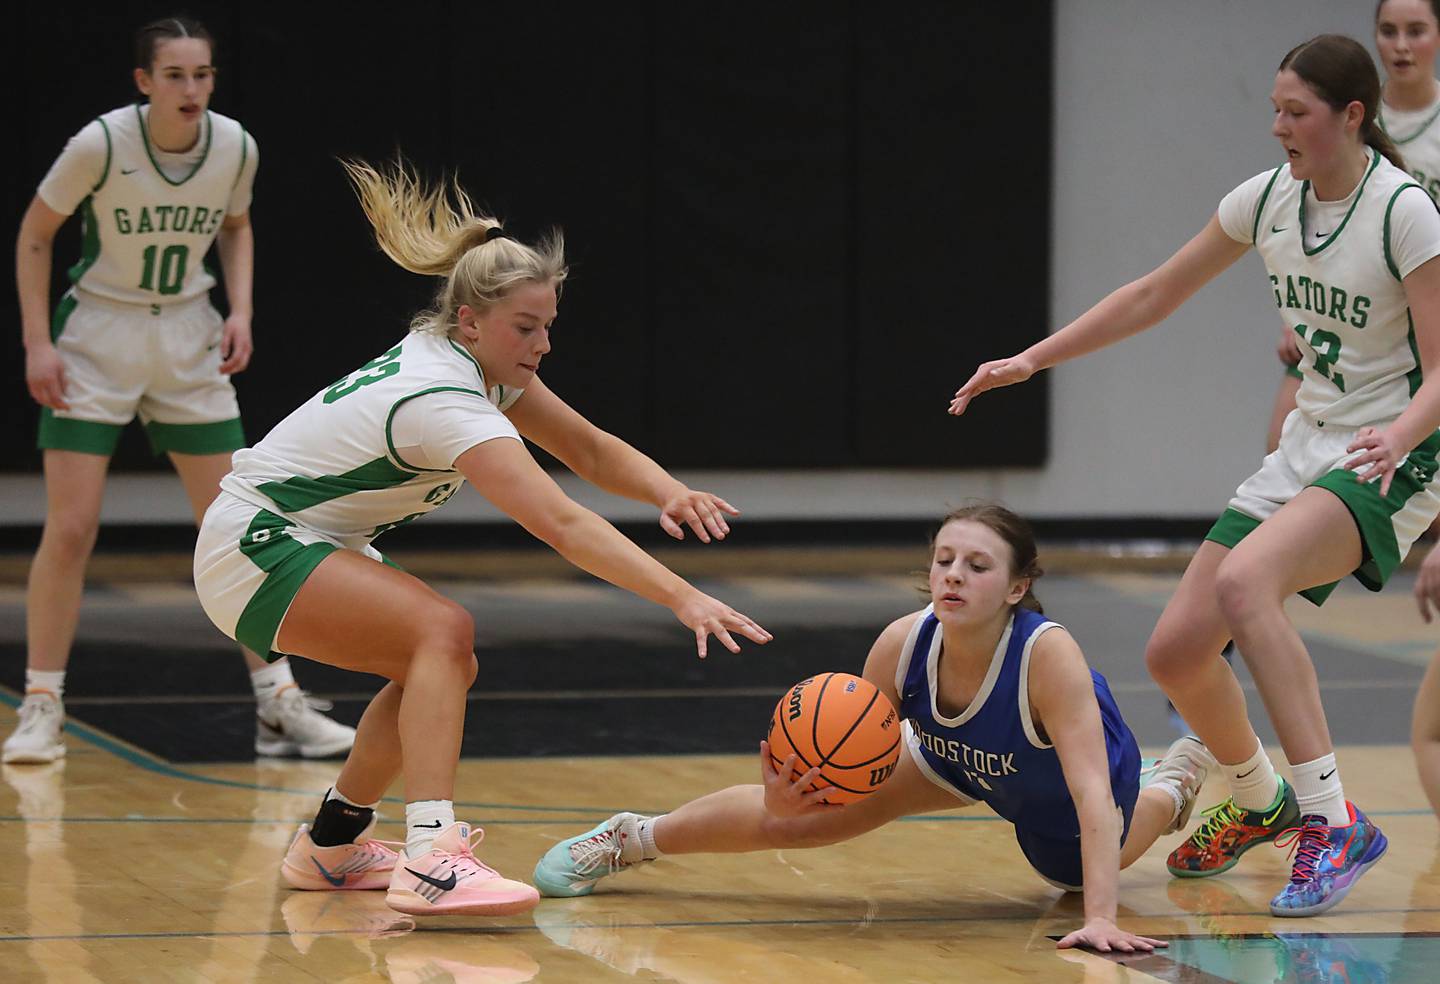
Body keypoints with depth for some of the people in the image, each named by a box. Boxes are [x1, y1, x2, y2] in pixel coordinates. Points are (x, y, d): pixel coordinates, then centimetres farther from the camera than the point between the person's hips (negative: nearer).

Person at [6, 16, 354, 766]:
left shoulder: (236, 148, -9)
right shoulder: (100, 145, -19)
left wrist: (240, 311, -2)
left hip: (189, 342, 3)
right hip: (97, 341, -3)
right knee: (70, 531, -8)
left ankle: (278, 704, 10)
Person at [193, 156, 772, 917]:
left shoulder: (479, 363, 0)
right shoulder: (443, 401, -29)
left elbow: (592, 452, 6)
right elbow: (562, 524, -39)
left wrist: (670, 493, -15)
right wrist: (684, 599, -45)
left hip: (308, 542, 10)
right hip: (253, 548, -10)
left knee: (442, 667, 10)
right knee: (444, 633, -26)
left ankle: (331, 846, 23)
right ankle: (431, 860, -37)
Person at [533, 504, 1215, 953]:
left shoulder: (1050, 655, -45)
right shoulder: (902, 645, -33)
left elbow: (1093, 793, -50)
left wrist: (1101, 919, -61)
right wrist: (790, 800, -45)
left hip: (1063, 800, -3)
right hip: (959, 759, 3)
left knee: (1071, 874, 29)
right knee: (803, 818, -1)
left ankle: (1172, 789, 57)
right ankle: (631, 839, 24)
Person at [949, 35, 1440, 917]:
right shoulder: (1269, 198, 3)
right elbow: (1153, 296, 13)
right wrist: (1033, 359, 10)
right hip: (1307, 449, 7)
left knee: (1243, 578, -33)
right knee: (1176, 651, -1)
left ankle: (1333, 821, -30)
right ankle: (1258, 802, 29)